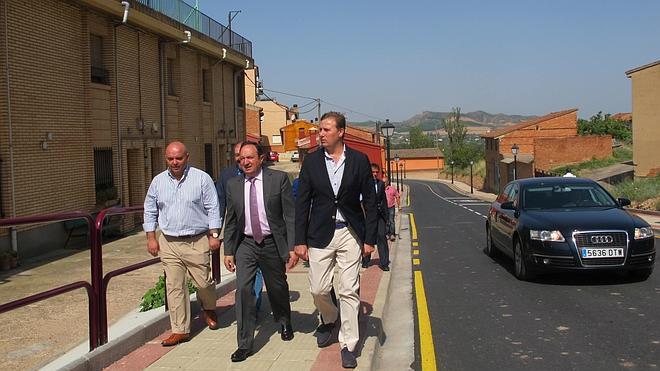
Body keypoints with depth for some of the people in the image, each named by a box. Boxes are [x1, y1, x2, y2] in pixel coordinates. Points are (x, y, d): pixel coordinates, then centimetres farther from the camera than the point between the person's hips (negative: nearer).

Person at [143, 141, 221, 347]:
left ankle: (209, 309, 36)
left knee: (204, 282, 4)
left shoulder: (201, 178, -4)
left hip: (197, 242, -2)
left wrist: (214, 235, -7)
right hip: (168, 243, 3)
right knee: (174, 287, 3)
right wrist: (151, 238, 7)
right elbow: (150, 211, 13)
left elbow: (213, 209, -2)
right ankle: (180, 330, 13)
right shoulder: (158, 181, 6)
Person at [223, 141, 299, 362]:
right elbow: (230, 221, 7)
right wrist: (228, 251, 4)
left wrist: (293, 247, -13)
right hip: (246, 244, 1)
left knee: (278, 288, 14)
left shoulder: (279, 179, -7)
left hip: (273, 243, -1)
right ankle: (244, 344, -2)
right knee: (243, 289, -11)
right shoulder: (233, 185, 1)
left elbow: (290, 215, -8)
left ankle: (284, 324, 44)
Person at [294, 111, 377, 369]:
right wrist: (300, 241, -1)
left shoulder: (359, 160, -2)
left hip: (350, 234, -1)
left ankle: (348, 345, 11)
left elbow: (369, 201, 1)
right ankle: (328, 321, 36)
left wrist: (370, 238, -3)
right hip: (320, 233, 1)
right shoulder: (311, 161, 1)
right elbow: (302, 202, 2)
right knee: (318, 289, 4)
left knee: (349, 291, -1)